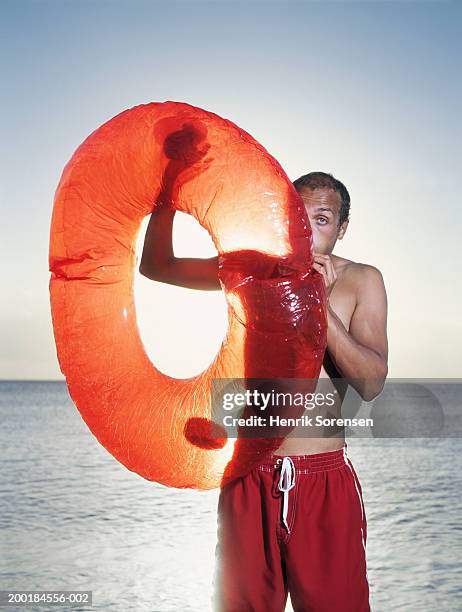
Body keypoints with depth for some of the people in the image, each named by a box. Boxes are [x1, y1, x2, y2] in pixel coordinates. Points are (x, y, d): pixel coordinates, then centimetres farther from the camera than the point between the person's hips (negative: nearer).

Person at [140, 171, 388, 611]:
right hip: (248, 478, 2)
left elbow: (371, 384, -9)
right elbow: (156, 266, 9)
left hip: (324, 480, -1)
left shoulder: (360, 281, 0)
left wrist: (320, 305, -18)